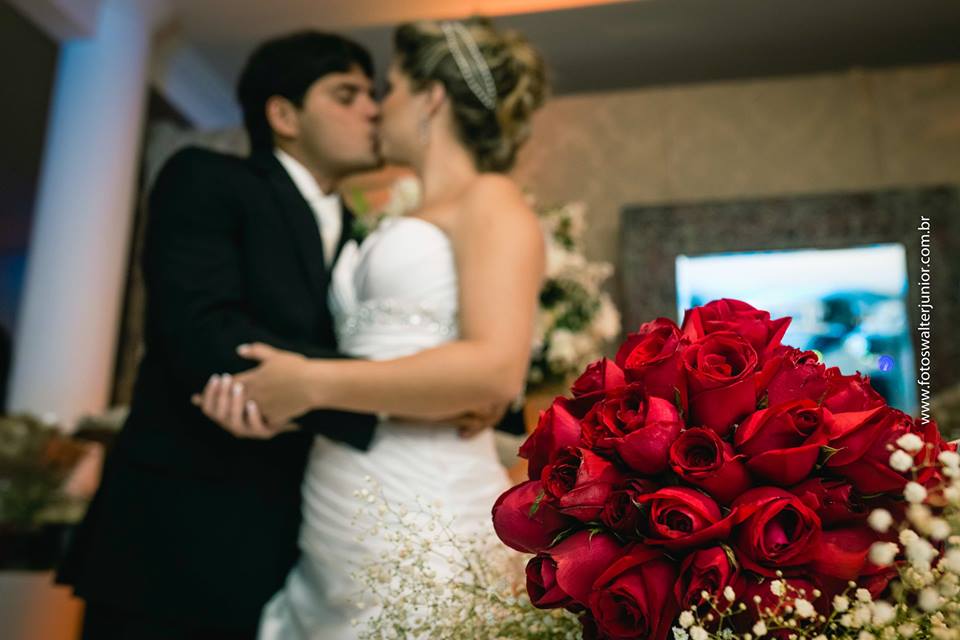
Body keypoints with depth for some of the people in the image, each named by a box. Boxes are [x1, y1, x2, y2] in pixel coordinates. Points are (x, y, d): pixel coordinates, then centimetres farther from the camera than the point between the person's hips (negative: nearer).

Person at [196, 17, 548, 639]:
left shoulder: (491, 200, -3)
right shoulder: (396, 231, 20)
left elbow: (496, 369, -18)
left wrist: (312, 384, -13)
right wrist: (281, 409, -2)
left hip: (426, 522, -7)